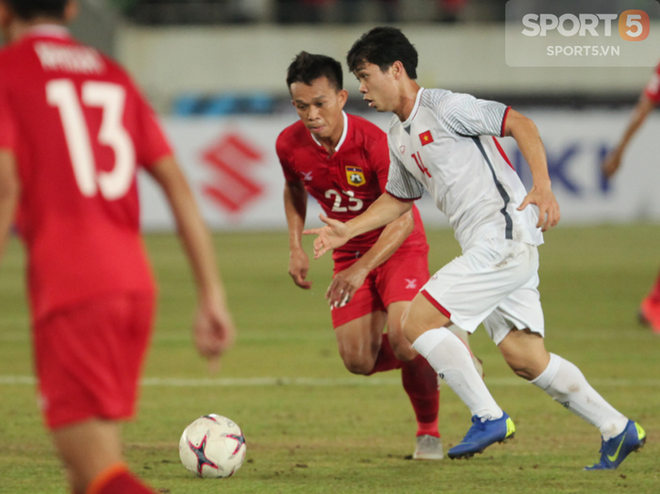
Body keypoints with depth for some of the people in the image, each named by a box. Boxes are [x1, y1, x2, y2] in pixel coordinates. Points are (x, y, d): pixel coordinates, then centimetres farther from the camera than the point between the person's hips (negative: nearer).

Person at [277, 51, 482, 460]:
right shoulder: (290, 145, -13)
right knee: (358, 361, -8)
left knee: (403, 340, -26)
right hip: (350, 253, 5)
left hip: (398, 247, -5)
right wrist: (296, 248, 0)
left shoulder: (373, 141, -28)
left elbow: (402, 219, -27)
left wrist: (362, 269, -38)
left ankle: (429, 430, 1)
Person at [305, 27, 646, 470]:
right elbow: (399, 199, 33)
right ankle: (618, 430, 14)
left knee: (418, 321, -12)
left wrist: (543, 187, -24)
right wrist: (347, 230, 22)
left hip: (505, 236, -9)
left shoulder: (444, 106, -9)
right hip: (491, 249, 9)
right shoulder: (399, 137, 19)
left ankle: (488, 417, -6)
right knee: (525, 358, 7)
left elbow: (520, 124, -12)